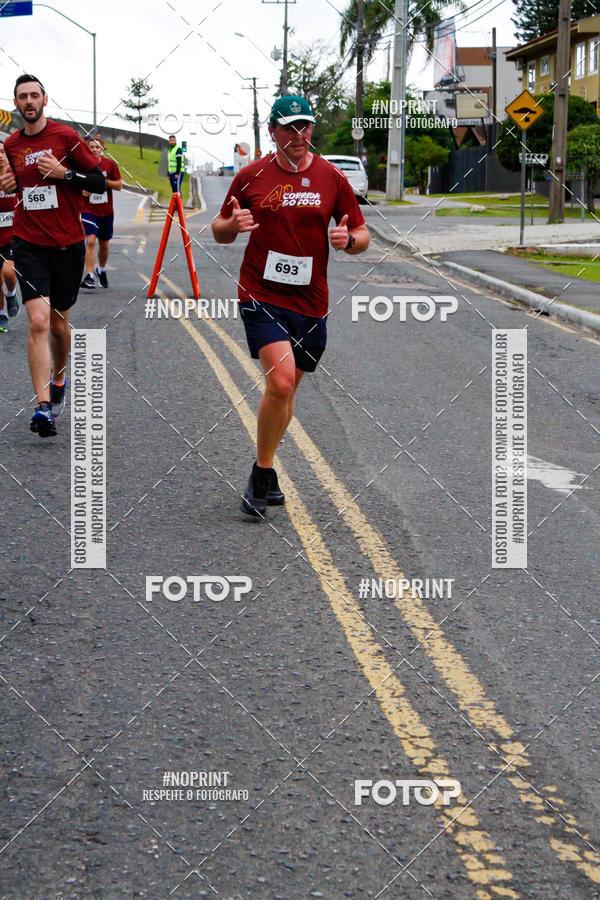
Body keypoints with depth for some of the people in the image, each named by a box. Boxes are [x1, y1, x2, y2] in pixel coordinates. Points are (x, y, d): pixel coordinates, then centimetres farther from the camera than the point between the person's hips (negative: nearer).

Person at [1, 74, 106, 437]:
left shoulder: (66, 136, -4)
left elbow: (100, 182, -4)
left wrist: (64, 173, -18)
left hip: (68, 244, -1)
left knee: (58, 322, 13)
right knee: (38, 321, -16)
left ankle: (59, 381, 41)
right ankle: (44, 407, -20)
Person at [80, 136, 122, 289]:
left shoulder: (110, 164, -1)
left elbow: (119, 185, 0)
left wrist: (104, 181, -16)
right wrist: (81, 190, -14)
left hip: (106, 211, 3)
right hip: (88, 211, -3)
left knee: (104, 244, 16)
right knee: (90, 241, -20)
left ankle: (101, 269, 42)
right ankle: (89, 276, -23)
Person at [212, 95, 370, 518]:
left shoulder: (332, 178, 3)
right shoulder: (251, 176, 0)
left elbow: (362, 236, 8)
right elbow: (220, 231, 9)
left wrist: (348, 239, -15)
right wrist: (232, 224, -14)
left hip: (310, 302, 3)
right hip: (262, 297, -3)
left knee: (286, 390, 14)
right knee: (280, 381, -21)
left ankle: (265, 472, 33)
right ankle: (263, 475, -4)